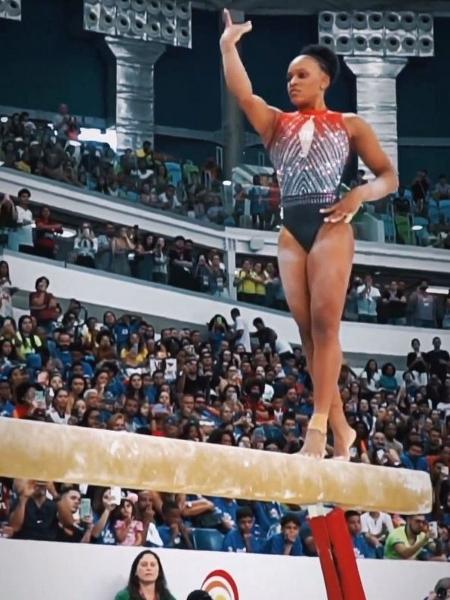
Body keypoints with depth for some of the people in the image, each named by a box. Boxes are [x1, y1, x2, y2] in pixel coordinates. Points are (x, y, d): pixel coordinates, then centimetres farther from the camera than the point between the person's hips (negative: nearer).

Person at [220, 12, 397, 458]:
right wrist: (228, 46, -12)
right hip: (290, 230, 4)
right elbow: (241, 93, -1)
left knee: (324, 322, -13)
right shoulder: (277, 122, 17)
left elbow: (389, 176, 9)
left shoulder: (349, 125, 11)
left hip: (330, 226, -4)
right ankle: (340, 428, 6)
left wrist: (360, 194, -11)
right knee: (308, 330, 1)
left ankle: (319, 425, -18)